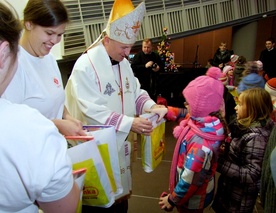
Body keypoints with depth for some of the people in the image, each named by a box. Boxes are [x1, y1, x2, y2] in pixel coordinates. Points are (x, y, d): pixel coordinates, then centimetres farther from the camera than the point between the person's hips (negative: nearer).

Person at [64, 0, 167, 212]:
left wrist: (151, 106, -13)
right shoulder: (85, 66, -20)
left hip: (121, 142, 7)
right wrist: (129, 123, -29)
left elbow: (136, 93, 8)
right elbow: (92, 111, -25)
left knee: (120, 194, 25)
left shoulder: (124, 63, 4)